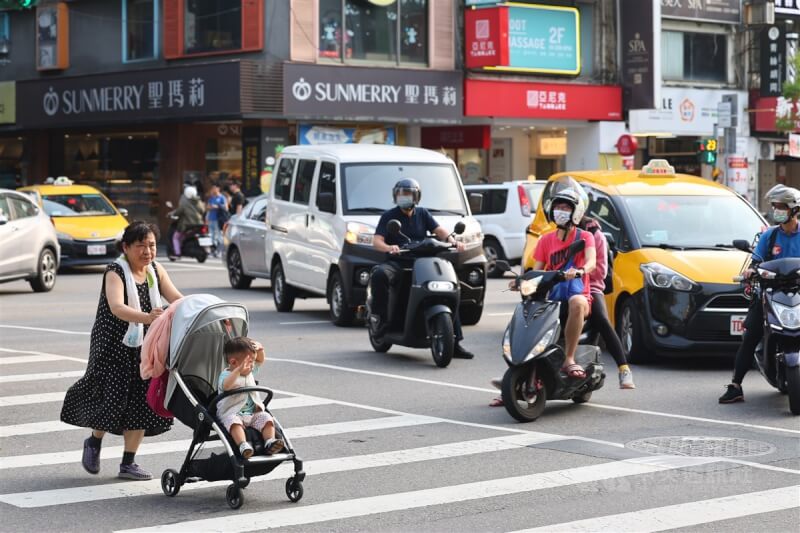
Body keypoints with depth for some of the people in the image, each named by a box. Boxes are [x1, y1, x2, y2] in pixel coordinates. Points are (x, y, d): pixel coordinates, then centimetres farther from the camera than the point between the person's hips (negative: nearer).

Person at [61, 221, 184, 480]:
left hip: (143, 346, 6)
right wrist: (146, 318, -50)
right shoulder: (115, 273, -15)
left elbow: (176, 298, -3)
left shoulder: (156, 271, 6)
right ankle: (94, 442, 24)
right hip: (114, 344, -6)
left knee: (142, 401, 1)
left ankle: (128, 464, 11)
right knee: (113, 397, -8)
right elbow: (117, 308, -32)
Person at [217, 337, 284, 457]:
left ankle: (270, 441, -29)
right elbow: (226, 386, -33)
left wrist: (260, 349, 8)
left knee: (266, 418, -18)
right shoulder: (226, 375, -10)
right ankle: (243, 445, -54)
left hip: (253, 413, 7)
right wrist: (239, 370, -43)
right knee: (234, 421, -37)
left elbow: (260, 360, 31)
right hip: (231, 413, -7)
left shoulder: (250, 372, 16)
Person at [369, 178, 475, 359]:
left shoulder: (423, 214, 15)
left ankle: (454, 343, -3)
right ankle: (378, 315, -19)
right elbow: (376, 241, -7)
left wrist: (452, 240, -20)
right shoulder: (389, 216, 5)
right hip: (396, 262, -3)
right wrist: (388, 247, -30)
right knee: (379, 275, -37)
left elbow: (438, 230, 2)